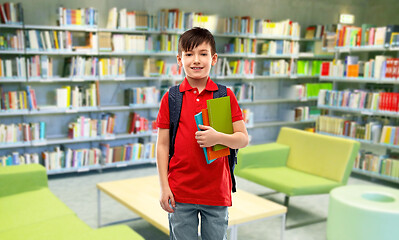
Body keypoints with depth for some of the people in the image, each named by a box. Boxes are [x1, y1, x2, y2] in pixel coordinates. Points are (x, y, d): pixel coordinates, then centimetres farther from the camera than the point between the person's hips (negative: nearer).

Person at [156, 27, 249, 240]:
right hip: (181, 193, 0)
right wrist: (164, 187, -2)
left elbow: (243, 139, -1)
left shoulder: (226, 95, 0)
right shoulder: (171, 98, -1)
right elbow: (162, 145, 2)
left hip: (217, 191, 1)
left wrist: (218, 138, -21)